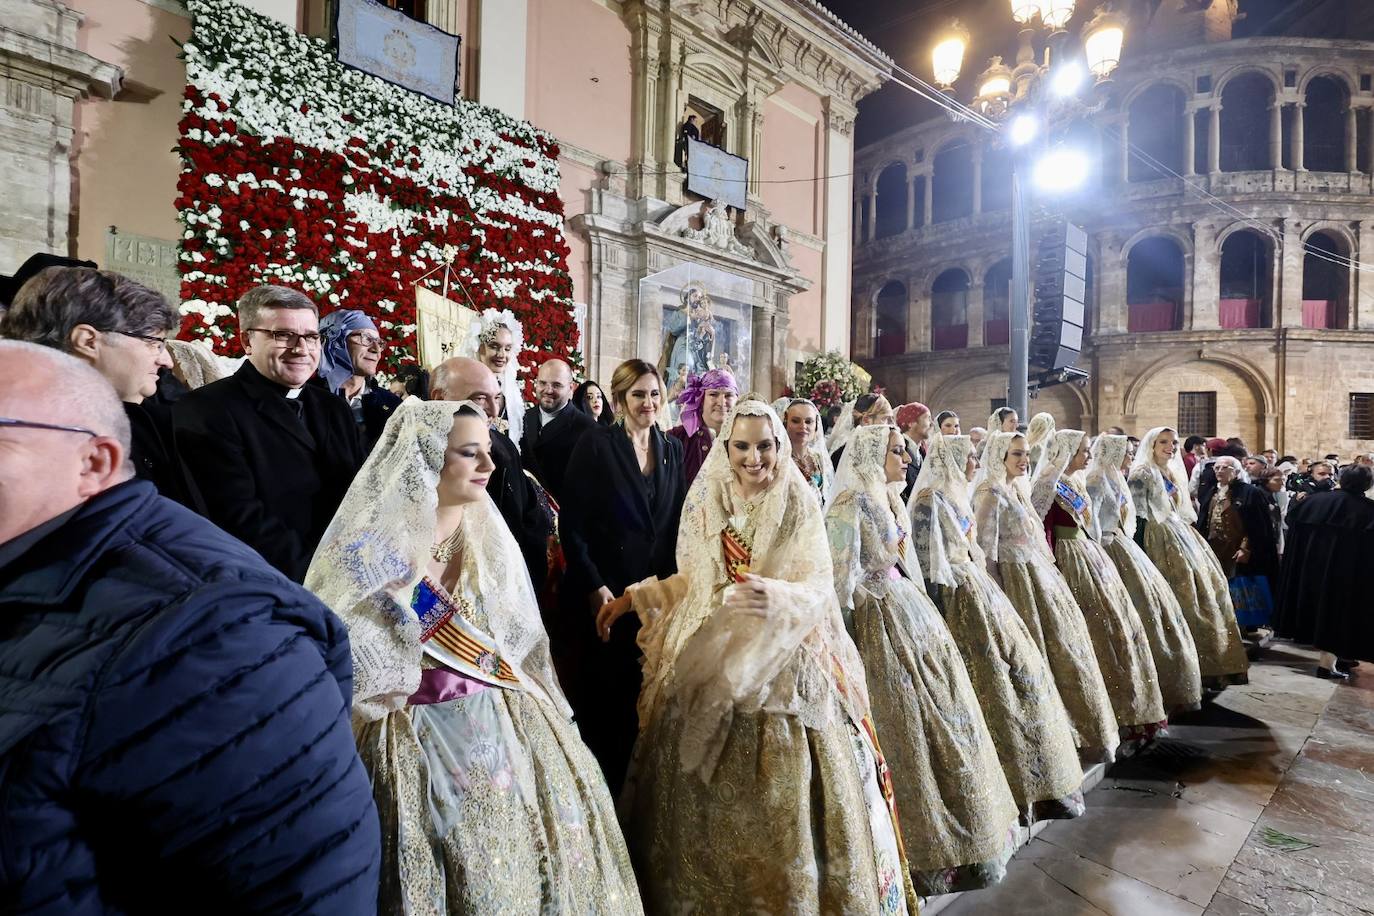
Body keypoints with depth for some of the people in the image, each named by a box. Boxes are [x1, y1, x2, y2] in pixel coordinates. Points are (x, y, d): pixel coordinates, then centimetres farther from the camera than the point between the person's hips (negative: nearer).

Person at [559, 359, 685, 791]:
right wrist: (594, 587, -14)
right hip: (604, 590, -4)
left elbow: (677, 524, 11)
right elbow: (572, 524, -10)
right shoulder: (595, 444, -6)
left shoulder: (673, 449, 9)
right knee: (601, 694, 6)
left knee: (641, 695, 11)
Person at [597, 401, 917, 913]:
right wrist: (633, 597, 9)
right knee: (709, 800, 11)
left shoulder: (799, 504, -6)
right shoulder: (706, 501, 3)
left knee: (786, 793, 2)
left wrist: (778, 597, -33)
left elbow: (820, 589, -14)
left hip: (784, 664, -3)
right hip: (711, 660, 3)